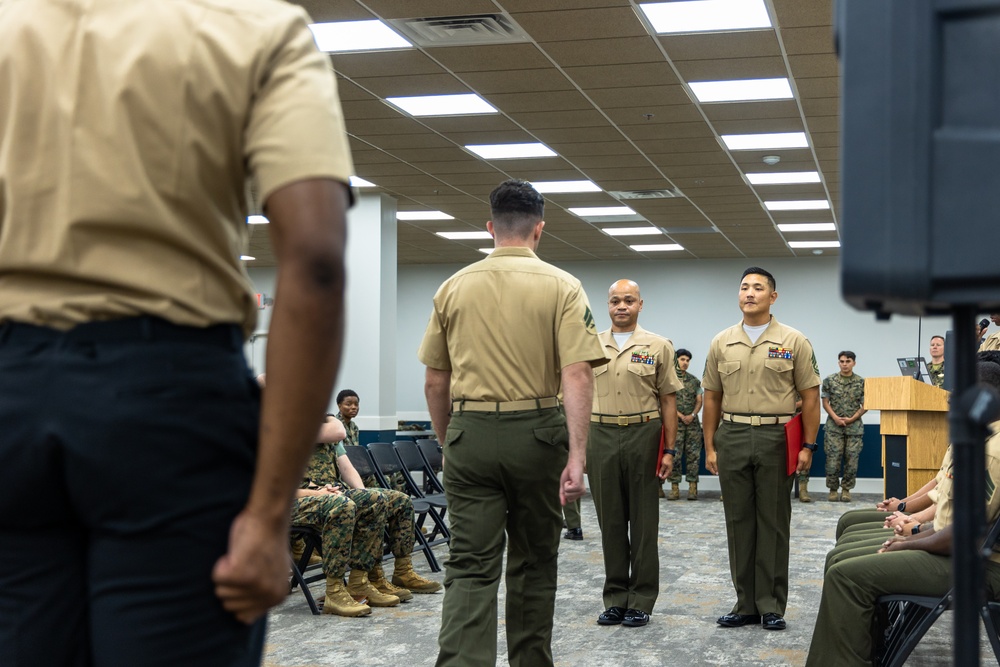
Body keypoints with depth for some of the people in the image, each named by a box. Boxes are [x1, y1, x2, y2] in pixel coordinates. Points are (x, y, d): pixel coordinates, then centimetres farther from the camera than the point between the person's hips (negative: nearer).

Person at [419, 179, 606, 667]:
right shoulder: (561, 287, -3)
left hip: (469, 432, 1)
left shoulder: (453, 288, 5)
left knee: (470, 565, 0)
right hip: (535, 433, -1)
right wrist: (576, 456, -15)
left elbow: (435, 381, 9)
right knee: (533, 562, 15)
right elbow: (576, 375, -13)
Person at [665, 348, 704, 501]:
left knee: (693, 454, 0)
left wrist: (692, 415, -8)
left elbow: (699, 401, 10)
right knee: (674, 455, -6)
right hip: (675, 421, -3)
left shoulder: (694, 381, 12)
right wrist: (681, 416, -12)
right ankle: (675, 488, -3)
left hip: (692, 422, 3)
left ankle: (693, 487, 2)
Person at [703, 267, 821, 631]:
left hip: (776, 438, -3)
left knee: (773, 523, 2)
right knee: (738, 522, 7)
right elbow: (712, 397, 11)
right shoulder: (721, 343, 8)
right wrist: (710, 446, 7)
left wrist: (808, 446, -6)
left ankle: (772, 605, 9)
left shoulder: (793, 341, 0)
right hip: (732, 437, 3)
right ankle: (746, 603, 15)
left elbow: (810, 395, 0)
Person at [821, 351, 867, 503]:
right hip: (833, 427, -1)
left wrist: (852, 419, -9)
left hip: (855, 427, 1)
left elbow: (865, 406, 3)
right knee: (832, 460, -4)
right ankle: (833, 490, 9)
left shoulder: (861, 382, 3)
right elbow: (825, 402, 3)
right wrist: (835, 418, -11)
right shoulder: (829, 380, 3)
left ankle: (846, 489, 13)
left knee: (852, 460, 0)